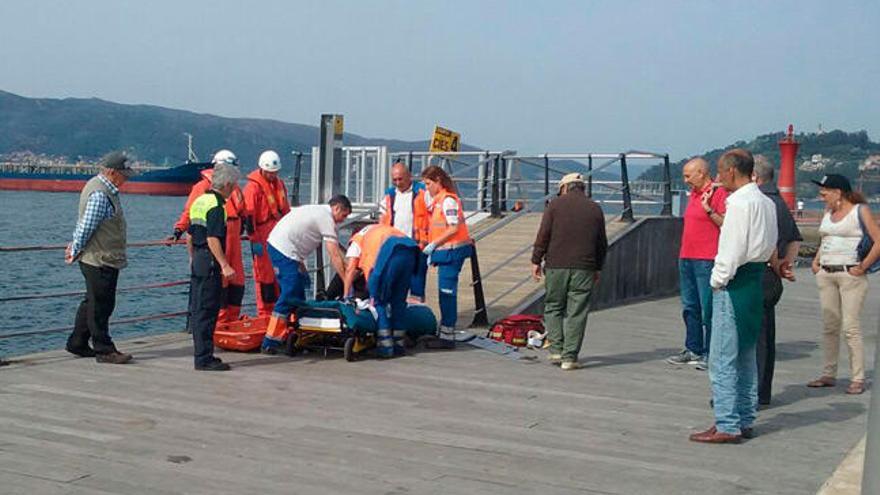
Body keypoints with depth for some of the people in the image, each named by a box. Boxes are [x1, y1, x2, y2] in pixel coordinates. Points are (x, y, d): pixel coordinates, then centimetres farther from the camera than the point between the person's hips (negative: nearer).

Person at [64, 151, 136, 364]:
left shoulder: (105, 190, 14)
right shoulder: (100, 195, -20)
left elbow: (84, 224, 21)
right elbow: (87, 226, -20)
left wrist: (74, 246, 23)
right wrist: (75, 251, -9)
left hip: (104, 260, 10)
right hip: (100, 260, -10)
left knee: (92, 302, 17)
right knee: (100, 306, -3)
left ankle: (77, 344, 27)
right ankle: (104, 350, 4)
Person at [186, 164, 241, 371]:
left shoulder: (199, 201, 14)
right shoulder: (216, 206, -15)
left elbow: (190, 236, 20)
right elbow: (213, 239, -23)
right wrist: (224, 265, -23)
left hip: (197, 262, 10)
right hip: (209, 263, -10)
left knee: (197, 310, 13)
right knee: (207, 312, -6)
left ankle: (201, 354, 21)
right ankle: (204, 358, -4)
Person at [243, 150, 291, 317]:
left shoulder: (279, 184, 14)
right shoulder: (253, 187, -10)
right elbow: (249, 216, -13)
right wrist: (254, 240, -15)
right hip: (262, 238, -7)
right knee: (264, 274, -2)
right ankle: (265, 313, 5)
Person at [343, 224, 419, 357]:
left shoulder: (357, 239, 27)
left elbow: (350, 268, 12)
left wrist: (346, 295, 13)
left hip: (390, 253, -6)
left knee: (378, 301, 5)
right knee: (399, 301, 16)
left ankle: (386, 346, -1)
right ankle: (398, 344, 20)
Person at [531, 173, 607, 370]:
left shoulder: (555, 204, 3)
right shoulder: (595, 208, 10)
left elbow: (543, 235, -3)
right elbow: (602, 243, 13)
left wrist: (536, 260, 4)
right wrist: (598, 268, 21)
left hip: (556, 265, -1)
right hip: (584, 268, 1)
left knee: (553, 307, 13)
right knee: (576, 313, 2)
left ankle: (556, 350, 7)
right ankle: (569, 357, 1)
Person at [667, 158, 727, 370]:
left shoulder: (718, 193, -9)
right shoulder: (694, 194, 17)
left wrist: (708, 209, -22)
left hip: (706, 260, -9)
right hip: (686, 258, 9)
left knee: (708, 309, -5)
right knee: (689, 307, 13)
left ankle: (711, 354, 1)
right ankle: (693, 350, 22)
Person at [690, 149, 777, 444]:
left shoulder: (740, 202, -15)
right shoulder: (766, 202, 14)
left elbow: (733, 247, -18)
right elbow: (771, 245, 17)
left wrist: (719, 280, -8)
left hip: (734, 283, -10)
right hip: (756, 280, 10)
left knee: (723, 359, -5)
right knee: (746, 356, 16)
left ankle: (727, 426, -3)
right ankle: (744, 420, 23)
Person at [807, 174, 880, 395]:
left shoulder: (860, 210, -5)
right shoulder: (828, 212, 15)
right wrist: (816, 260, 13)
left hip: (850, 274, -7)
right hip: (826, 275, 7)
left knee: (851, 327, -8)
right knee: (829, 326, 9)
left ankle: (857, 379, -3)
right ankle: (829, 375, 16)